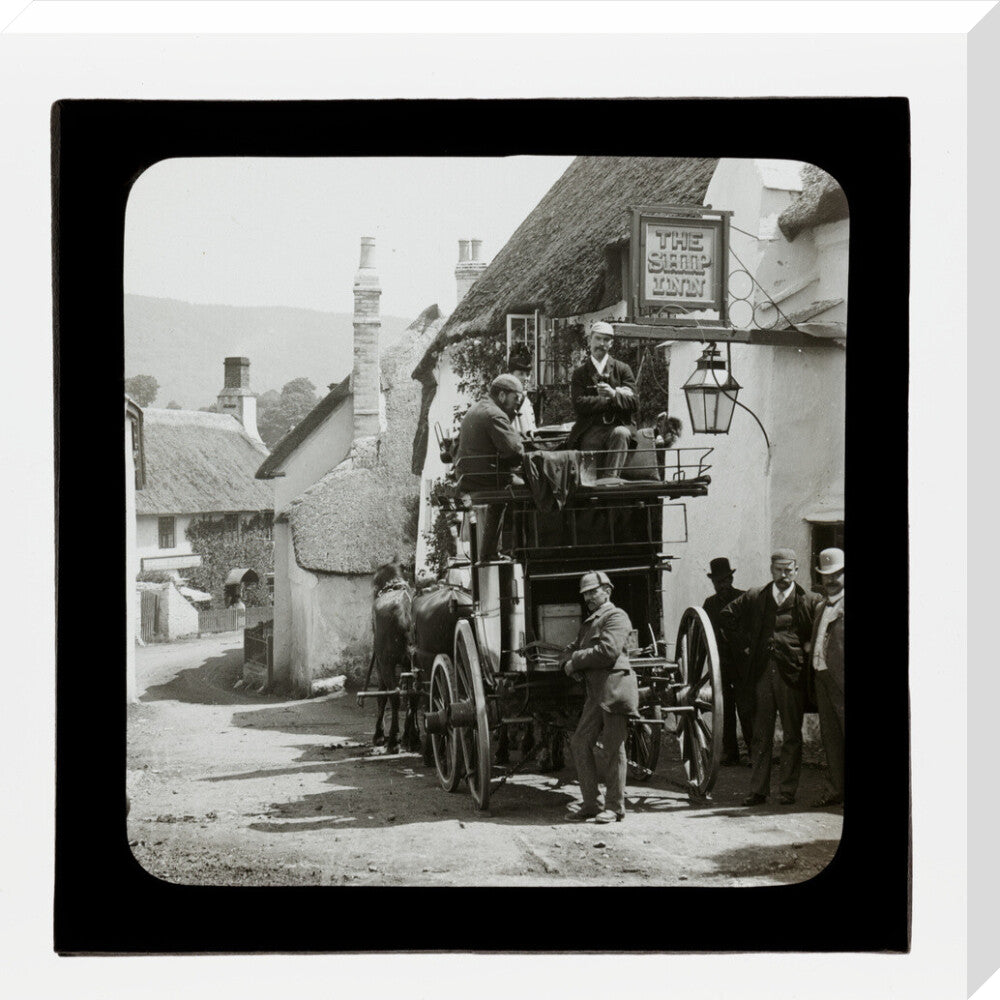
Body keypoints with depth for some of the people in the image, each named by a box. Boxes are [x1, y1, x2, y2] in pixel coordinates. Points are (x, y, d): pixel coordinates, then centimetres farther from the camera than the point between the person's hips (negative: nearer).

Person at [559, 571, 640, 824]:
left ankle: (614, 807, 4)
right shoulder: (589, 623, 25)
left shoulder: (616, 617, -3)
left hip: (615, 687, -9)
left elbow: (608, 650, -17)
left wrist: (576, 660, -8)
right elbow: (568, 651, 25)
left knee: (614, 749, -3)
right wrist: (569, 663, 1)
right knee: (580, 743, 6)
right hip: (595, 693, 9)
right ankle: (591, 803, 13)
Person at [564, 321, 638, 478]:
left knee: (620, 433, -35)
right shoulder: (579, 374, 12)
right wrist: (610, 399, -9)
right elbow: (579, 404, -6)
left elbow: (634, 404, 0)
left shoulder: (622, 369, 12)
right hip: (590, 431, 1)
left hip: (619, 426, -1)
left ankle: (610, 477, -37)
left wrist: (614, 394, -18)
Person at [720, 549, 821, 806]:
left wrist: (810, 646, -3)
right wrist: (751, 639, 12)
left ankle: (788, 790, 10)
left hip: (792, 674, -2)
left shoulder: (809, 601, 3)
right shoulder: (754, 597, 10)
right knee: (760, 735, 5)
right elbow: (726, 617, 20)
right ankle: (758, 790, 10)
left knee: (792, 736, 3)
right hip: (762, 672, 2)